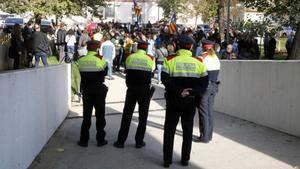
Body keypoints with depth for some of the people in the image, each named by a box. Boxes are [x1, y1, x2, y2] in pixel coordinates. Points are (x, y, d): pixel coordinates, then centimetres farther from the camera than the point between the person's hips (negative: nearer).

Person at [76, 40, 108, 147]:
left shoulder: (80, 61, -4)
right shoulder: (101, 60, -10)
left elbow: (80, 75, -1)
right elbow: (104, 73, -2)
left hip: (86, 91, 2)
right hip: (99, 91, -2)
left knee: (86, 116, 10)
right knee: (100, 115, 8)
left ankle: (84, 140, 13)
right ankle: (100, 140, 13)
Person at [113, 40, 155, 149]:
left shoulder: (130, 57, -2)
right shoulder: (150, 59, -4)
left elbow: (127, 70, 6)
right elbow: (152, 70, 7)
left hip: (131, 89, 1)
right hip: (145, 91, -1)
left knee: (127, 116, 9)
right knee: (143, 117, 10)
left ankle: (121, 141, 11)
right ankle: (139, 141, 14)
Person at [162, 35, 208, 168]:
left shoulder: (170, 60, -6)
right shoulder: (198, 62, 1)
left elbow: (165, 79, -17)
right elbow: (204, 83, -4)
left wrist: (178, 91, -16)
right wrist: (191, 92, -12)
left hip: (173, 101, -1)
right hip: (191, 102, 2)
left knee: (169, 130, 9)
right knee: (188, 130, 14)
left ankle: (167, 160, 12)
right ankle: (185, 159, 19)